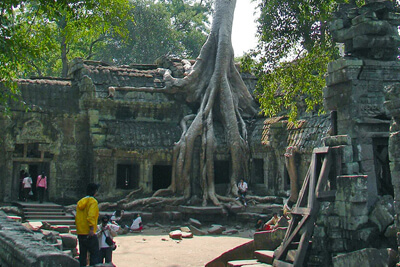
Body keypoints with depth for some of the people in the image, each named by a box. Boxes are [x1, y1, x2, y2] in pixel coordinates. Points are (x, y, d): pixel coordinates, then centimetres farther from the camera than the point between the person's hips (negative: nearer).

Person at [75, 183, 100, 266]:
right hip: (90, 234, -8)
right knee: (95, 254, -5)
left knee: (82, 254, 13)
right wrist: (92, 228, -23)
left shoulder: (80, 202, 15)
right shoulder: (93, 201, -9)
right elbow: (91, 216, -22)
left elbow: (77, 217, 18)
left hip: (80, 232, 8)